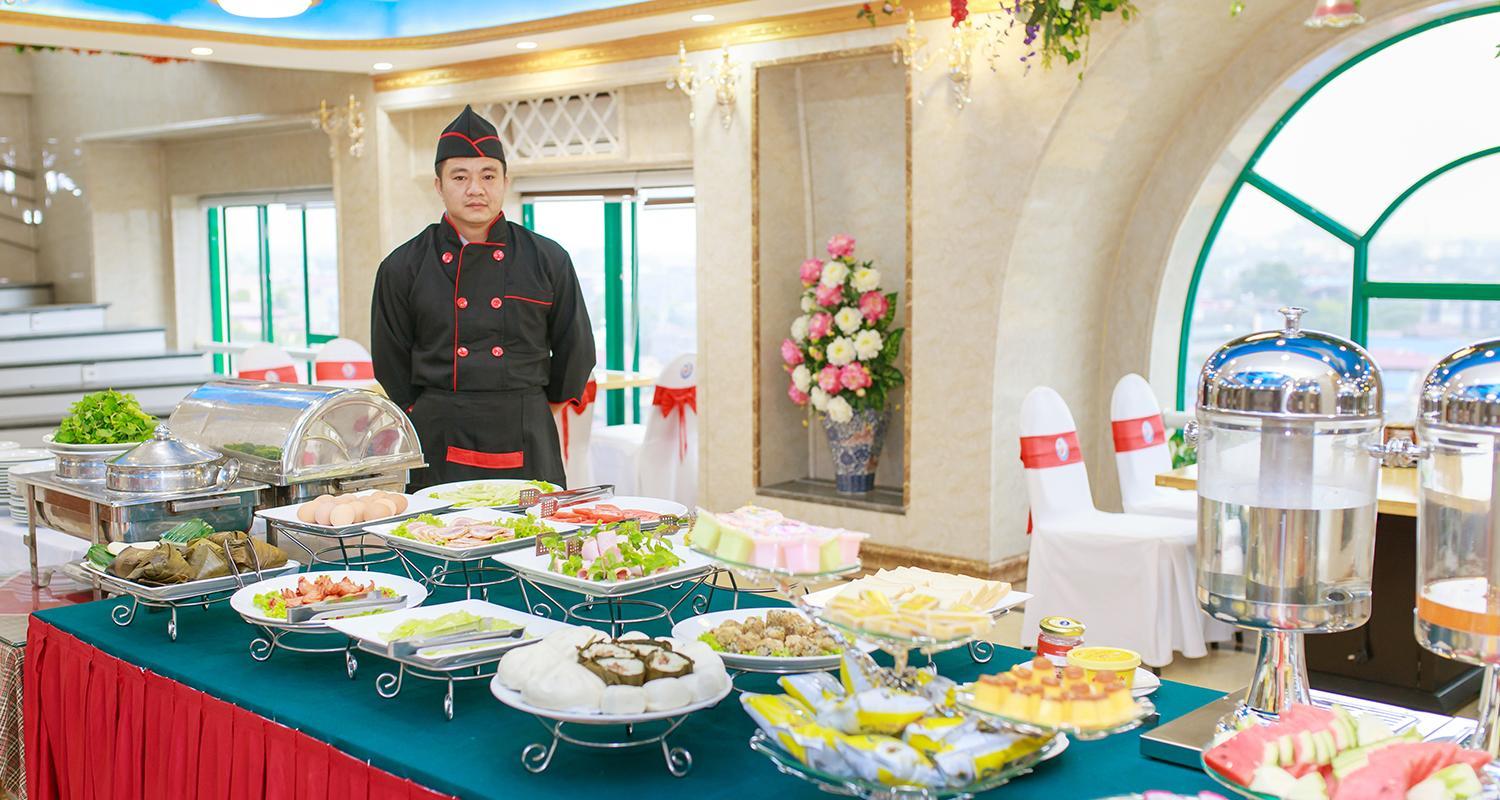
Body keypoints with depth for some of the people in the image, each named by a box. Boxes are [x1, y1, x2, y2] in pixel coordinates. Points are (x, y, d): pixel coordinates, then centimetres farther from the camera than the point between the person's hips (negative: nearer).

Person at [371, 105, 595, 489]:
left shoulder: (548, 259, 2)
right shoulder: (403, 267, 2)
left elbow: (575, 355, 11)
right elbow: (391, 368, 9)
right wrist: (429, 421, 9)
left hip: (527, 447, 1)